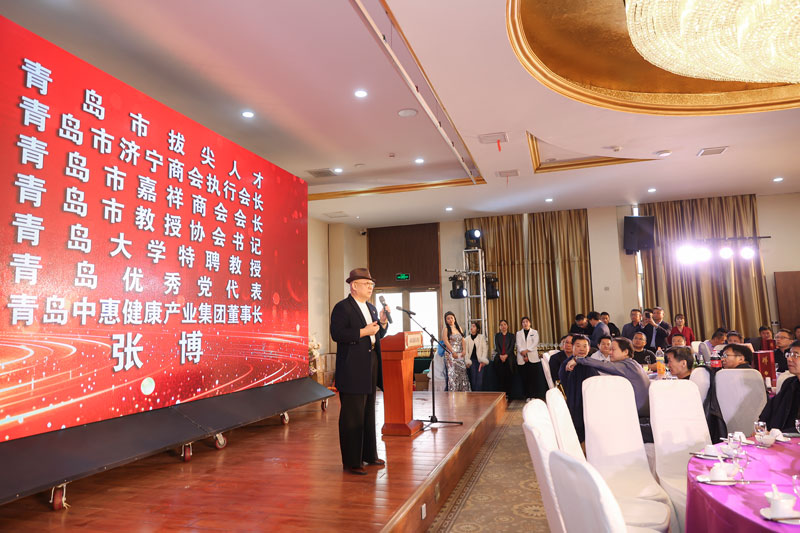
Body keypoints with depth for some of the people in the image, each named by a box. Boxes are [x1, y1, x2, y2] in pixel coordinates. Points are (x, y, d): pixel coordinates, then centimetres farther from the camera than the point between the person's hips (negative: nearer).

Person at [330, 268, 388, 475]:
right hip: (352, 370, -9)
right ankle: (351, 461, 7)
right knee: (352, 416, -2)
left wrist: (383, 323, 3)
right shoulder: (342, 308, -10)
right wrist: (363, 332, -23)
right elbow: (337, 334, -22)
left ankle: (369, 454, 30)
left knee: (369, 413, 18)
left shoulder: (371, 308, 17)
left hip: (370, 367, 9)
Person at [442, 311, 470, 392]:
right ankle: (453, 392, -8)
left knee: (462, 372, 2)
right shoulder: (446, 329, 0)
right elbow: (446, 341, -10)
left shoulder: (459, 328, 16)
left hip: (460, 354, 5)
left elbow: (463, 340, 10)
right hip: (451, 354, -5)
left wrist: (463, 350, -5)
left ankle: (463, 391, 7)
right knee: (452, 373, -10)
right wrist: (453, 352, -19)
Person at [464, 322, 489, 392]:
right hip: (472, 360, 1)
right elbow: (466, 351, 5)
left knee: (480, 379, -10)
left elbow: (484, 349, 2)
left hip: (480, 360, -1)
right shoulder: (467, 339, 11)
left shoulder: (482, 337, 8)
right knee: (473, 379, -5)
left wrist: (483, 360, -10)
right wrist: (467, 362, -8)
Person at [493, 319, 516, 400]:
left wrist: (506, 355, -12)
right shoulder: (497, 335, 16)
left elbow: (512, 347, 1)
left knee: (508, 376, -7)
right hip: (499, 358, 1)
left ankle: (508, 395, -4)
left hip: (509, 358, -1)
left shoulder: (512, 335, 13)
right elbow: (496, 346, 5)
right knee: (500, 377, -8)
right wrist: (501, 355, -11)